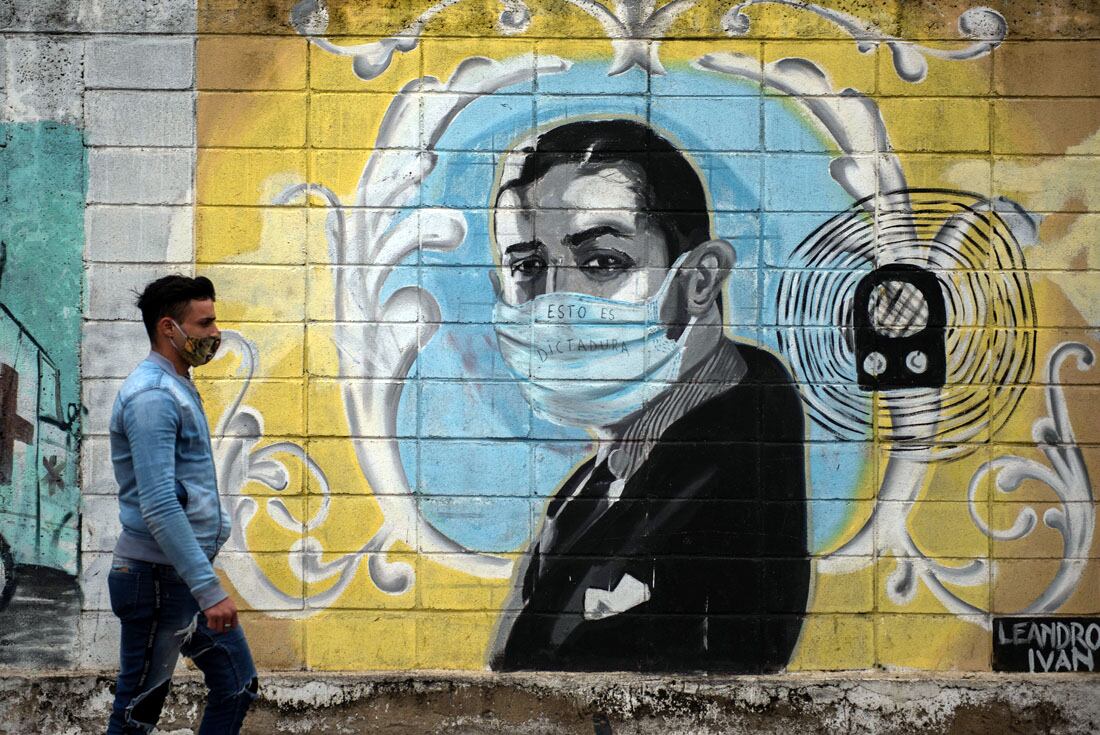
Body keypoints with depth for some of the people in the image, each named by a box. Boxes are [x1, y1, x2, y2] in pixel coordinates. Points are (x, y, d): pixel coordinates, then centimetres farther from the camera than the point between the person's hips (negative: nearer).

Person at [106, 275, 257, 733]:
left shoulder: (178, 388, 14)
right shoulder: (152, 395, -18)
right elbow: (159, 507, -26)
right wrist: (209, 591, -28)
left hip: (189, 575, 10)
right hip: (158, 578, -10)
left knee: (237, 687, 12)